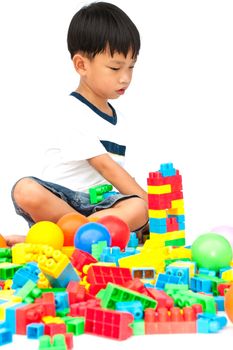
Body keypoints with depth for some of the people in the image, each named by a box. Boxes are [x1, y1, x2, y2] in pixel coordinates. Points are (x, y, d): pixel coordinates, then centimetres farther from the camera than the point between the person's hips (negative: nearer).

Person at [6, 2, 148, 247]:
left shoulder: (118, 120, 19)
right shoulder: (73, 115, -8)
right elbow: (104, 166, -14)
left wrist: (144, 206, 7)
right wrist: (147, 200, -15)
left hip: (98, 203, 6)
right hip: (58, 199, -6)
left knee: (136, 209, -27)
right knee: (26, 191, -37)